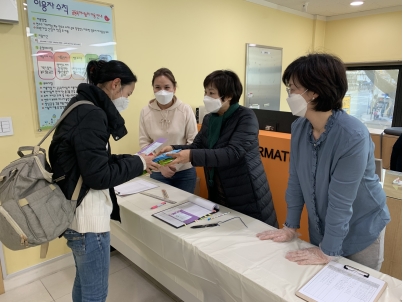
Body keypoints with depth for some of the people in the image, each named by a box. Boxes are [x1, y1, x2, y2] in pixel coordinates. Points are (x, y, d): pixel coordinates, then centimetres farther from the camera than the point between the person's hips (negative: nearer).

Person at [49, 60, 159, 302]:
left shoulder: (81, 108, 11)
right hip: (88, 218, -10)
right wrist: (138, 164, -11)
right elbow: (98, 176, -23)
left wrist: (134, 161, 4)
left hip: (79, 214, 10)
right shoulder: (91, 115, -21)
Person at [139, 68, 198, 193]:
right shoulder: (145, 112, -4)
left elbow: (193, 141, -6)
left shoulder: (186, 110, -8)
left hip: (185, 171, 0)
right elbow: (144, 143, -1)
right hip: (158, 172, 1)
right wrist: (160, 165, -14)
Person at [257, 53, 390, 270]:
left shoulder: (353, 136, -31)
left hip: (362, 230, -5)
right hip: (321, 227, 5)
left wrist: (327, 251, -20)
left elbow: (341, 200, -28)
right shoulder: (299, 127, -12)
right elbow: (296, 180, -5)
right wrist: (290, 227, -1)